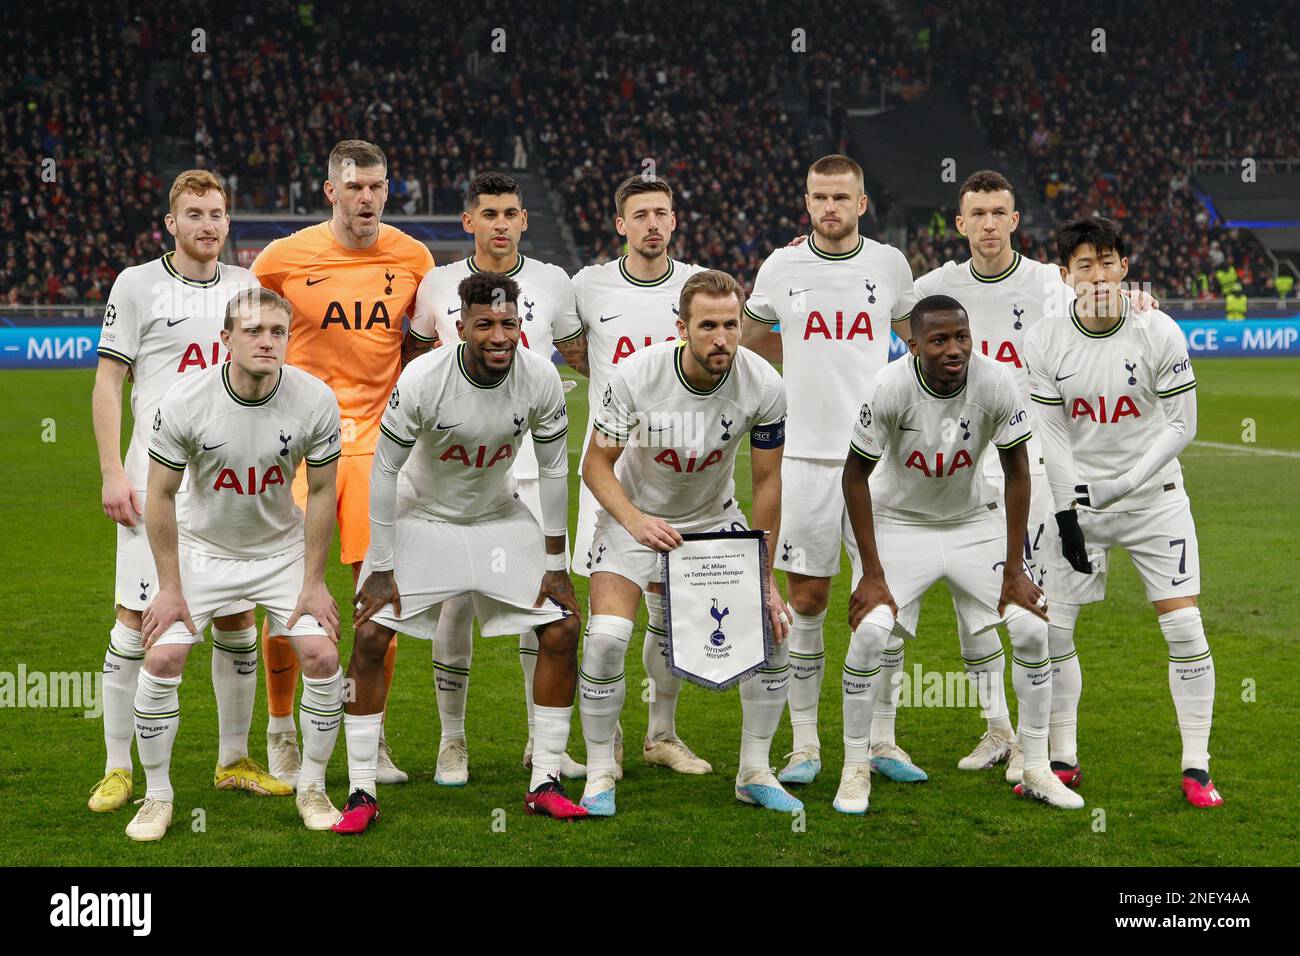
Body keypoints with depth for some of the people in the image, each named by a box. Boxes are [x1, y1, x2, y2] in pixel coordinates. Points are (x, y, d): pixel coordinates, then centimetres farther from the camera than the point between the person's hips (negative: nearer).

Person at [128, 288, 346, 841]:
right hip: (203, 549, -1)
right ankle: (157, 797, 5)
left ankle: (312, 789, 9)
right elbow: (161, 495, -11)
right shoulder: (184, 402, -22)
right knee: (161, 659, -13)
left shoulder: (316, 402, -19)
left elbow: (321, 492, -6)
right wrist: (170, 587, -10)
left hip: (283, 550, 1)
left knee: (322, 657, -12)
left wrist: (313, 581, -6)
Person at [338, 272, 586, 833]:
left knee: (563, 629, -8)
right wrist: (381, 570, -16)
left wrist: (555, 566, -5)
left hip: (498, 516, 2)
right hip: (421, 516, -2)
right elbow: (385, 471, -18)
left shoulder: (540, 379, -21)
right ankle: (361, 793, -4)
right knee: (370, 635, -15)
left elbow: (553, 471, -7)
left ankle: (545, 784, 4)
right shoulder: (422, 380, -28)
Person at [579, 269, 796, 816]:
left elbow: (767, 483, -9)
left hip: (716, 518, 3)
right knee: (606, 637, -22)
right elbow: (596, 464, -15)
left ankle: (755, 773, 10)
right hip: (635, 512, -2)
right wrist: (637, 522, -33)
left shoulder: (763, 386, -21)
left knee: (772, 629, -8)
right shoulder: (635, 376, -27)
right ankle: (600, 775, -2)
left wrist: (764, 577, -9)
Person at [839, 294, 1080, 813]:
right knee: (869, 631, -20)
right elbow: (856, 475, -14)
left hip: (974, 521, 2)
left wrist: (1014, 570, -10)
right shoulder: (890, 388, -27)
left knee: (1032, 629, -8)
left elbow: (1016, 470, -9)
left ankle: (1036, 769, 8)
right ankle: (855, 769, -1)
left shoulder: (996, 384, -23)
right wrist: (873, 574, -16)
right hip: (900, 521, -2)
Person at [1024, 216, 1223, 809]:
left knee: (1183, 625, -7)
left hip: (1153, 498, -1)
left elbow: (1181, 426, -8)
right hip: (1077, 498, 2)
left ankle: (1196, 766, 2)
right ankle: (1063, 759, 15)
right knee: (1052, 628, 0)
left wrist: (1125, 483, -18)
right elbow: (1051, 436, -4)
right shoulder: (1044, 343, -7)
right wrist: (1067, 514, -11)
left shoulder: (1159, 333, -11)